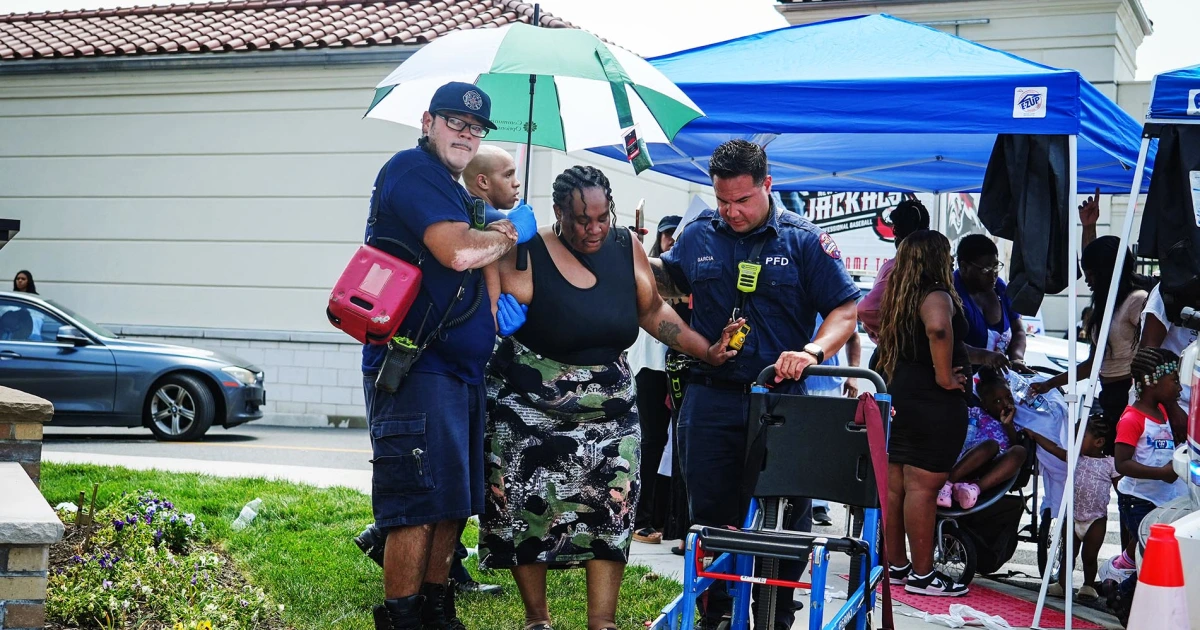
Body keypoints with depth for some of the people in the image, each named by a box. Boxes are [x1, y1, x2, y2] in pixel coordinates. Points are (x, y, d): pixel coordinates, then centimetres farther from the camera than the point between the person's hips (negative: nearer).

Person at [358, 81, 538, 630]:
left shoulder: (454, 193, 22)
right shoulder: (413, 170, -8)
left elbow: (475, 265, 31)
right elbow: (458, 252, -20)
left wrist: (494, 234, 10)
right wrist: (510, 234, -3)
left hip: (461, 370, 10)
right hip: (415, 367, -10)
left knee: (451, 504, 13)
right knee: (418, 506, -9)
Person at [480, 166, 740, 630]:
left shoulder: (626, 248, 1)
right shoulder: (527, 255, -13)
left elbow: (652, 311, 9)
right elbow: (500, 317, -12)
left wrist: (708, 351, 2)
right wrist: (501, 319, -35)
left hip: (608, 405, 3)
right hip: (530, 406, -3)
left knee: (609, 509, -5)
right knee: (527, 508, 2)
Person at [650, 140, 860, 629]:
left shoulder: (804, 240, -3)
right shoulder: (698, 236, 7)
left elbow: (846, 309, -3)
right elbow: (668, 281, 27)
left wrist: (812, 351, -21)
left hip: (783, 399, -2)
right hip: (711, 400, 2)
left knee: (786, 516, 4)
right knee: (711, 513, 7)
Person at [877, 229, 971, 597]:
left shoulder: (898, 296, 13)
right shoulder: (937, 296, -15)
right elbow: (938, 328, -36)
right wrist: (945, 376, -25)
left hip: (898, 398, 9)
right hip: (933, 403, -9)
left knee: (894, 484, 12)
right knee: (923, 486, -5)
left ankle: (895, 566, 22)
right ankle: (922, 575, 1)